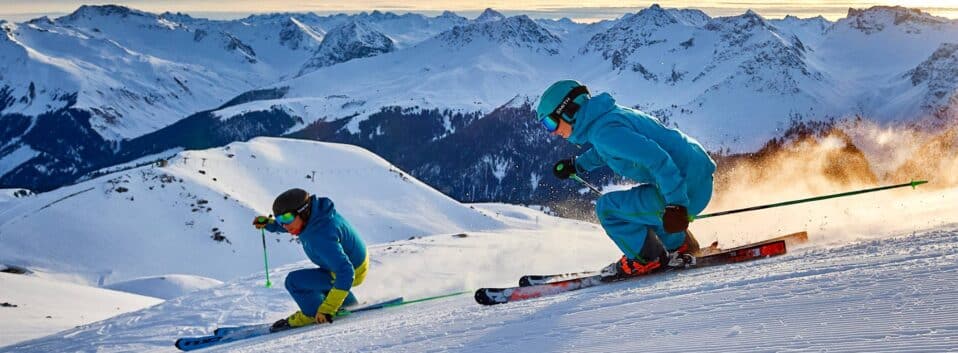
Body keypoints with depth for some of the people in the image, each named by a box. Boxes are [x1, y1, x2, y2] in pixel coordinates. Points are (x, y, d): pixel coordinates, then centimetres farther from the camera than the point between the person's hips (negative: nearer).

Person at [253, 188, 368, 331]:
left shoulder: (321, 238, -39)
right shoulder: (312, 212, -12)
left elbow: (345, 273, -42)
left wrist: (327, 309, -41)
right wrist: (269, 223, 2)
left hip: (353, 272, -9)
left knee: (294, 281, -14)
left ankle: (312, 314, 10)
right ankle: (348, 304, 43)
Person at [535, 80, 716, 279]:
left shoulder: (603, 131, -19)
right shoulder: (609, 114, 11)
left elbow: (656, 158, -28)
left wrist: (675, 204, -29)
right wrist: (577, 165, 32)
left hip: (686, 189, -10)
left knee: (607, 208, -7)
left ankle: (648, 259, 9)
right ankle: (680, 246, 37)